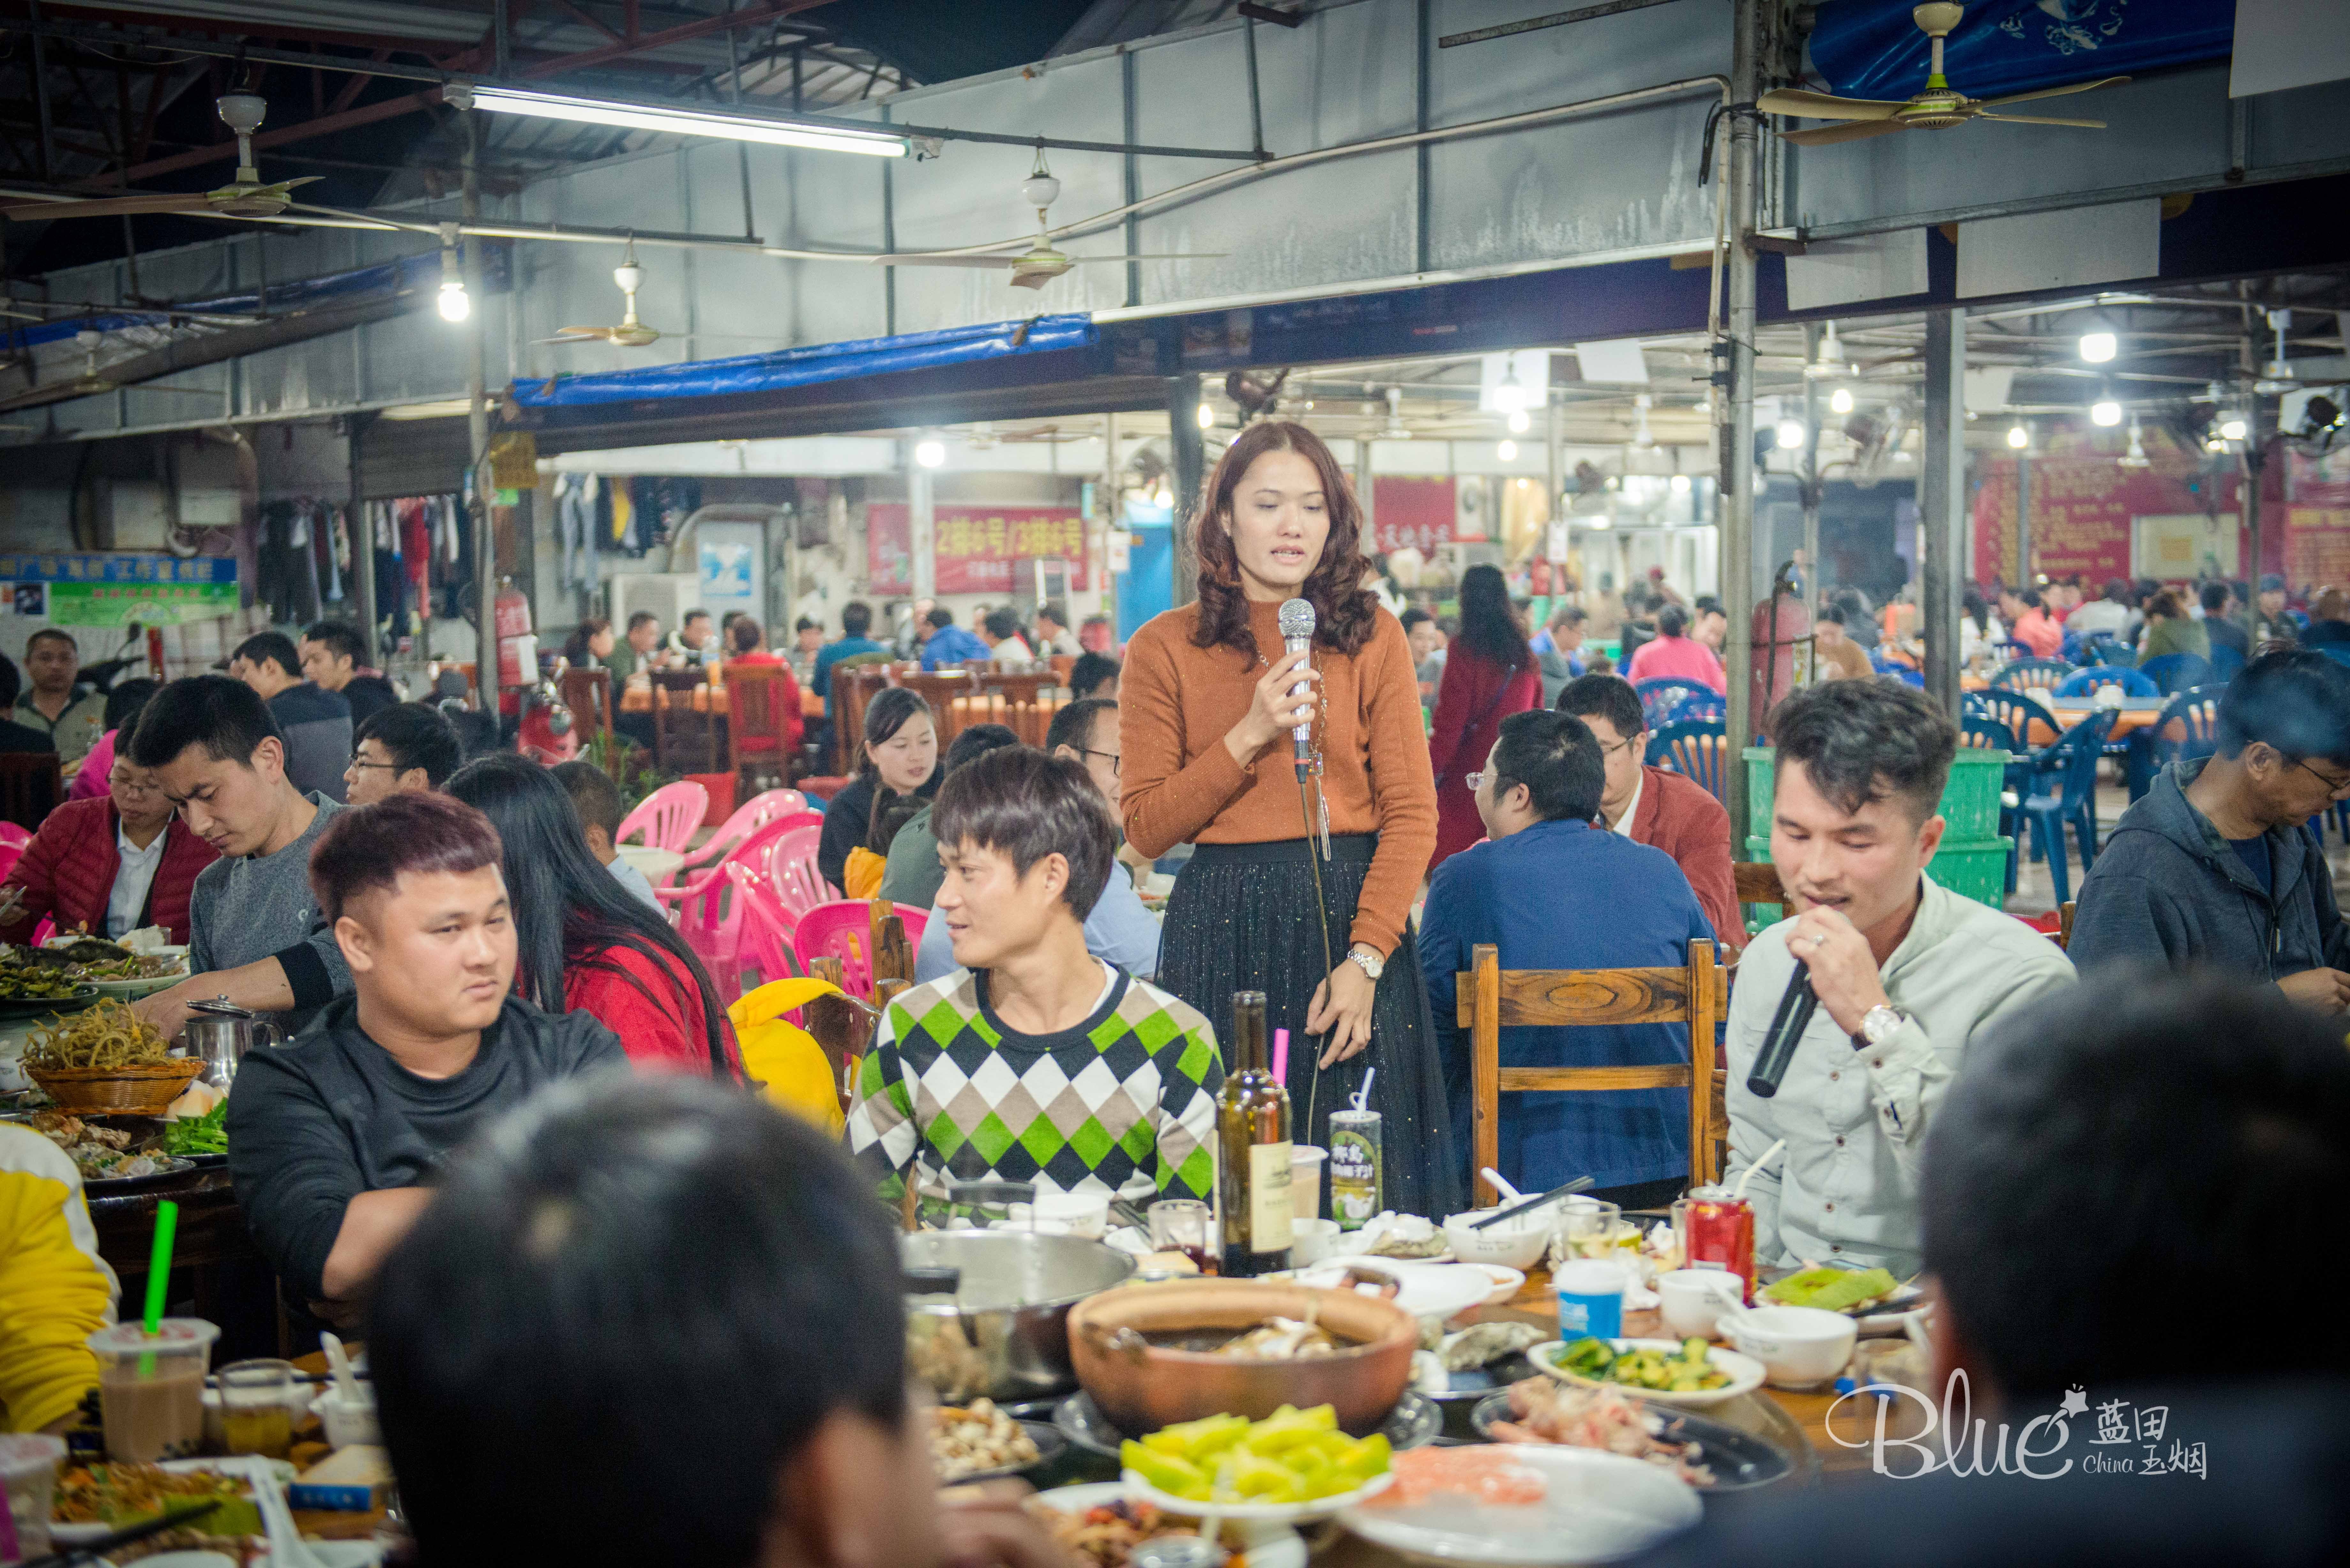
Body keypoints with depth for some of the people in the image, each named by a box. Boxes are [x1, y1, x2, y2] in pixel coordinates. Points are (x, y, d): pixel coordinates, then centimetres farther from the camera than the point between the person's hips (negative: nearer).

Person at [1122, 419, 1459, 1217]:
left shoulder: (1374, 636, 5)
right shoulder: (1165, 648, 3)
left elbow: (1412, 813, 0)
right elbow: (1145, 828, 0)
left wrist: (1363, 961, -10)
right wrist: (1248, 738, -12)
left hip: (1354, 919, 1)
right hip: (1220, 932, 0)